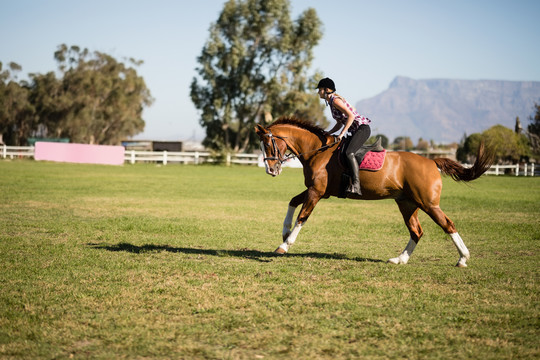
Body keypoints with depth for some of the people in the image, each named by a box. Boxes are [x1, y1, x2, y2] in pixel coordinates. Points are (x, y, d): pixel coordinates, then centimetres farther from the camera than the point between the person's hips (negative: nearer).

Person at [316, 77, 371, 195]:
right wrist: (329, 132, 9)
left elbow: (351, 116, -22)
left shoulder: (335, 100, -13)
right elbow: (340, 123, 23)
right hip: (356, 131, 11)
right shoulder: (331, 102, 17)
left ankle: (356, 185, -36)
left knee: (349, 153, -28)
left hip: (362, 128, -11)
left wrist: (342, 133, -22)